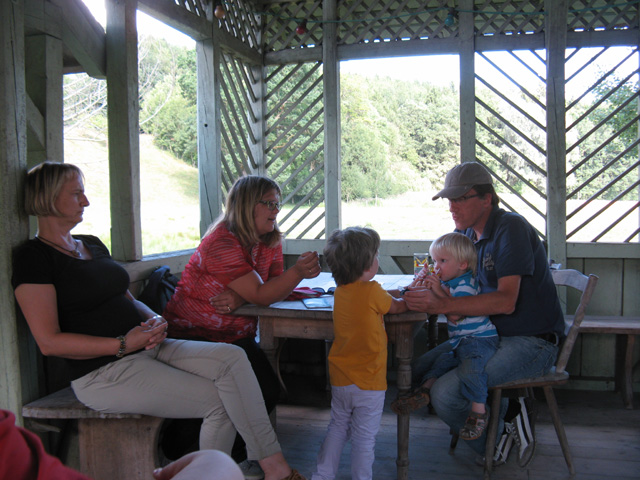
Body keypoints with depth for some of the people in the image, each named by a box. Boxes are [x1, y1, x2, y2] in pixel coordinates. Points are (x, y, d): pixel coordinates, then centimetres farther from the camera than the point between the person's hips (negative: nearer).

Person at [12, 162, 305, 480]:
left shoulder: (93, 245, 18)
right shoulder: (33, 257, -7)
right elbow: (50, 342, -14)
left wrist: (154, 320, -2)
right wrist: (124, 343, -19)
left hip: (146, 347, 7)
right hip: (104, 372, -7)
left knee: (231, 358, -16)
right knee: (218, 401, -17)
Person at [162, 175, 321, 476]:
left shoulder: (271, 241, 3)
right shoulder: (221, 243, -22)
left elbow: (277, 289, -6)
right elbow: (260, 295, -26)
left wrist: (239, 298, -25)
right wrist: (298, 271, -39)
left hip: (236, 337, 7)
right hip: (193, 337, -7)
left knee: (269, 390, -12)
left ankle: (235, 455, 11)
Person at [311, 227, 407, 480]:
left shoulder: (339, 291, 1)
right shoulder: (372, 291, -20)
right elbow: (398, 306, -1)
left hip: (340, 380, 6)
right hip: (368, 383, -6)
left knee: (337, 427, 22)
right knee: (364, 437, 8)